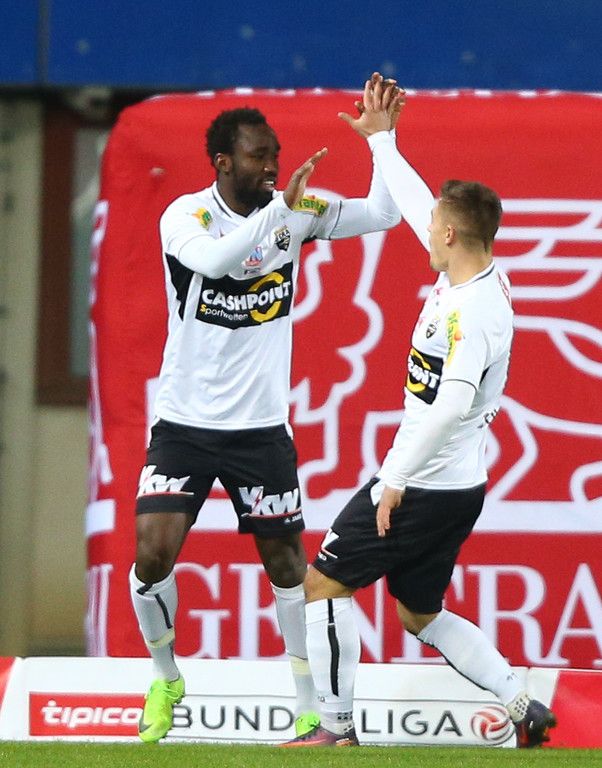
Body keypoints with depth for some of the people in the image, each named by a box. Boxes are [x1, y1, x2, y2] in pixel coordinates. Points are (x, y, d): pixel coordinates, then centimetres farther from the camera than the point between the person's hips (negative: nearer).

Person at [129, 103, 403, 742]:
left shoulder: (293, 210, -2)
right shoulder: (185, 215, -12)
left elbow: (382, 215, -1)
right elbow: (214, 258, -34)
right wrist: (283, 208, -40)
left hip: (261, 426, 2)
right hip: (185, 421, -2)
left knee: (287, 565, 4)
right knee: (151, 555, -11)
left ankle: (310, 710, 15)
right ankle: (165, 678, 14)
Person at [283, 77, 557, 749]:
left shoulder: (471, 311, -23)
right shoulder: (468, 272, 5)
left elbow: (450, 404, -34)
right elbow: (412, 203, 21)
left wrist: (396, 480, -31)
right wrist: (380, 138, 28)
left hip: (424, 487, -10)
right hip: (457, 486, 10)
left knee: (323, 583, -1)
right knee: (421, 614, 18)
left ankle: (336, 726, 1)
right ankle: (523, 707, 12)